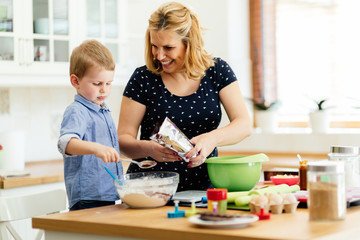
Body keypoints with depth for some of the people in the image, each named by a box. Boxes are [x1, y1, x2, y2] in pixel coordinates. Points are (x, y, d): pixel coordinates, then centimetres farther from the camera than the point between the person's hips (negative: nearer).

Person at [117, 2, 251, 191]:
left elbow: (244, 125, -3)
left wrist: (213, 138, -23)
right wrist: (148, 148, -23)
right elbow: (123, 139, -1)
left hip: (202, 188, 2)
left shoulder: (217, 71, 4)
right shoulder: (143, 79, -1)